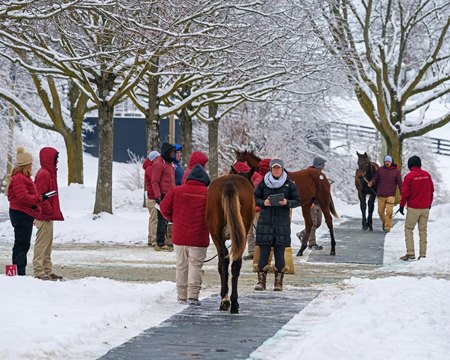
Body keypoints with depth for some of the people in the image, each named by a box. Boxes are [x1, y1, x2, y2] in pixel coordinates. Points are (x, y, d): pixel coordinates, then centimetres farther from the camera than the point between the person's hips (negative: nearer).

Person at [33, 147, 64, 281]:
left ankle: (47, 271, 19)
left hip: (48, 216, 11)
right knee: (42, 243, -8)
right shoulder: (43, 175, -16)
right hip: (44, 217, -11)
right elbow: (40, 197, -22)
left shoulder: (49, 173, 17)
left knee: (48, 244, 14)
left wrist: (54, 211, 17)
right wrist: (50, 211, -19)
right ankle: (39, 271, -7)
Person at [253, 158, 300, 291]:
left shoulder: (289, 184, 3)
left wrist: (287, 202, -13)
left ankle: (278, 282, 5)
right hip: (265, 220, 1)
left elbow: (297, 201, 6)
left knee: (279, 253, -1)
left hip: (282, 222, -1)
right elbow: (254, 197, 10)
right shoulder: (264, 183, 5)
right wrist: (263, 203, -10)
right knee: (264, 252, -2)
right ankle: (261, 281, 3)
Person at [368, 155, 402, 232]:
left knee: (389, 211, -11)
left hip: (391, 195, -2)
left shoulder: (396, 171, 2)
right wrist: (371, 183, -16)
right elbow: (375, 179, 7)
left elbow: (400, 183, 2)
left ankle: (388, 226, -3)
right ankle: (384, 222, 33)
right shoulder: (380, 170, 5)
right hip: (380, 195, 2)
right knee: (380, 211, 7)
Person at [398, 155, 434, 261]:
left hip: (413, 208, -4)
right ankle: (423, 254, 7)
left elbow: (405, 193, -10)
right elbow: (431, 190, 10)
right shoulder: (427, 175, 3)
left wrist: (402, 205, 1)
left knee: (408, 229, 4)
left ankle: (410, 253, -6)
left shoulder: (409, 176, -11)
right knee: (423, 230, 9)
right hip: (425, 208, 4)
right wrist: (429, 204, 21)